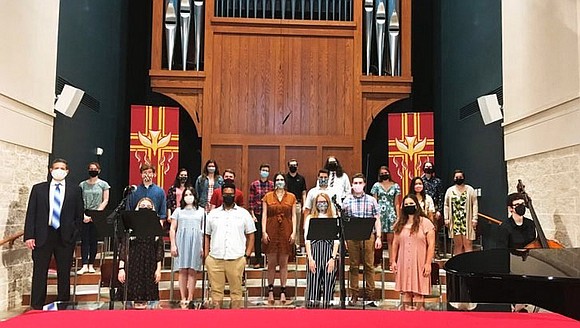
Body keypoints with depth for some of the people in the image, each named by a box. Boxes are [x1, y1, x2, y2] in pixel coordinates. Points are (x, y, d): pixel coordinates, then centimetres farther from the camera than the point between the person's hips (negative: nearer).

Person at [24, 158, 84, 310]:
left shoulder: (75, 190, 7)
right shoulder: (38, 188, 8)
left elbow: (79, 215, 7)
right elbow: (31, 214, 4)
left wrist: (73, 234, -1)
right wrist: (29, 236, -4)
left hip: (65, 237, 0)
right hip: (42, 236, 0)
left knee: (64, 273, 6)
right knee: (39, 273, 4)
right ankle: (37, 306, 13)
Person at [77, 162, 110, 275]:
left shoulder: (103, 184, 5)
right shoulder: (82, 185, 9)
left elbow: (105, 201, 1)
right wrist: (84, 215, -9)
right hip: (84, 216, 1)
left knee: (93, 240, 2)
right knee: (84, 240, -5)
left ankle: (91, 265, 8)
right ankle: (84, 265, -8)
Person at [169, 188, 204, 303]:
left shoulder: (201, 211, 12)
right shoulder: (178, 211, 10)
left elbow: (204, 230, 11)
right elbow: (172, 229, 8)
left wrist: (203, 247, 3)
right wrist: (173, 245, -1)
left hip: (196, 243, 0)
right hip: (182, 243, 0)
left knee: (192, 271, -2)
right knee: (182, 271, 0)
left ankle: (190, 298, 2)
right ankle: (183, 298, 6)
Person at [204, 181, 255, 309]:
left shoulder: (244, 214, 9)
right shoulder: (213, 214, 13)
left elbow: (250, 235, 10)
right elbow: (206, 236, 13)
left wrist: (247, 255, 1)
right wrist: (206, 256, 5)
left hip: (236, 259, -1)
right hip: (214, 259, 1)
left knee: (236, 290, 3)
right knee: (216, 290, 5)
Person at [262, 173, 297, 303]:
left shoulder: (291, 197, 8)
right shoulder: (267, 197, 6)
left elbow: (293, 215, 6)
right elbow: (264, 215, 3)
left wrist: (294, 232, -3)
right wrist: (264, 231, -5)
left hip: (286, 231, 0)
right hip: (271, 231, 0)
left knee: (284, 263, 4)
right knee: (271, 263, 3)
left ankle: (283, 291, 11)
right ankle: (270, 291, 11)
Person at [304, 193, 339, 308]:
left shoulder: (334, 218, 10)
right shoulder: (310, 218, 11)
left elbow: (337, 240, 4)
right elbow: (307, 239, 4)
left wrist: (333, 258, -6)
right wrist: (310, 258, -6)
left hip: (329, 251, 0)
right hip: (314, 252, 0)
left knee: (328, 282, -1)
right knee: (313, 282, -5)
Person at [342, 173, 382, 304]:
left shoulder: (371, 200, 6)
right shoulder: (346, 201, 7)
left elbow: (377, 220, 7)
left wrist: (378, 237, 0)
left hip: (368, 236, -1)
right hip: (352, 237, 1)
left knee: (369, 266, 2)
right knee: (353, 266, 6)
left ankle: (371, 293, 11)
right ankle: (354, 294, 14)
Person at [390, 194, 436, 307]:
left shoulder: (425, 223, -2)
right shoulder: (400, 223, 11)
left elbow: (431, 245, -5)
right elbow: (395, 243, 14)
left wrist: (428, 263, -11)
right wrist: (393, 261, 8)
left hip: (419, 265, -4)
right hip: (403, 263, 4)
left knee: (418, 292, -2)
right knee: (405, 291, 6)